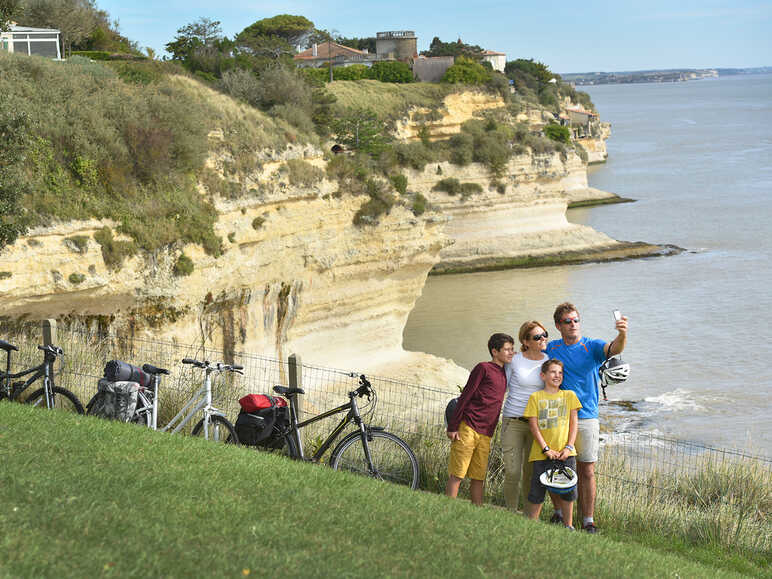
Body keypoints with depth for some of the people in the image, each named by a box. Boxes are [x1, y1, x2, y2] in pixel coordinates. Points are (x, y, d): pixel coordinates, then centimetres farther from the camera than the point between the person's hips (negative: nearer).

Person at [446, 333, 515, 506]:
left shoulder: (504, 374, 18)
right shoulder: (483, 368, -2)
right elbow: (465, 397, -5)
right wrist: (452, 426, -9)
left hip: (486, 434, 7)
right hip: (468, 428, -7)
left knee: (479, 478, 7)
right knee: (457, 475, -5)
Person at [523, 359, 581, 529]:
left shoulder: (569, 395, 10)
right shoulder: (536, 397, 4)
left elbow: (573, 424, 6)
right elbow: (533, 425, -1)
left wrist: (568, 447, -6)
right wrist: (546, 449, -10)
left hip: (565, 453, 2)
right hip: (542, 453, -2)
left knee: (568, 491, 5)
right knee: (537, 491, -1)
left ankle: (568, 525, 18)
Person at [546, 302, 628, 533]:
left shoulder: (592, 347, -1)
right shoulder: (551, 349, 7)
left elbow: (614, 349, -22)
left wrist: (622, 334, -43)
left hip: (586, 418, -2)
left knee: (587, 471, 0)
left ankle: (588, 521, 5)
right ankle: (559, 513, 22)